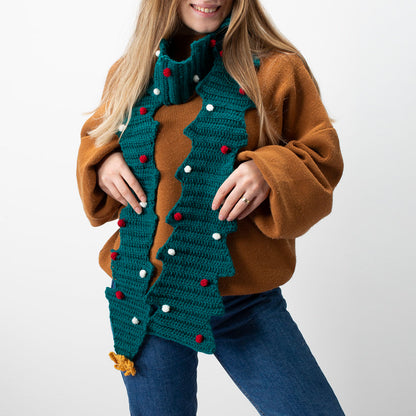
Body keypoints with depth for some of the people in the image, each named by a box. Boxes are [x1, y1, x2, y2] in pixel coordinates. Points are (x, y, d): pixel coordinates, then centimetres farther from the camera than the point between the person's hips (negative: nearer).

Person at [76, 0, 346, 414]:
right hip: (145, 293, 2)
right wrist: (102, 163, -1)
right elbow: (94, 136, 22)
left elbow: (321, 155, 2)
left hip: (243, 296, -1)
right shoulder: (129, 74, 7)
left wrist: (270, 170, -18)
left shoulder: (277, 69, -1)